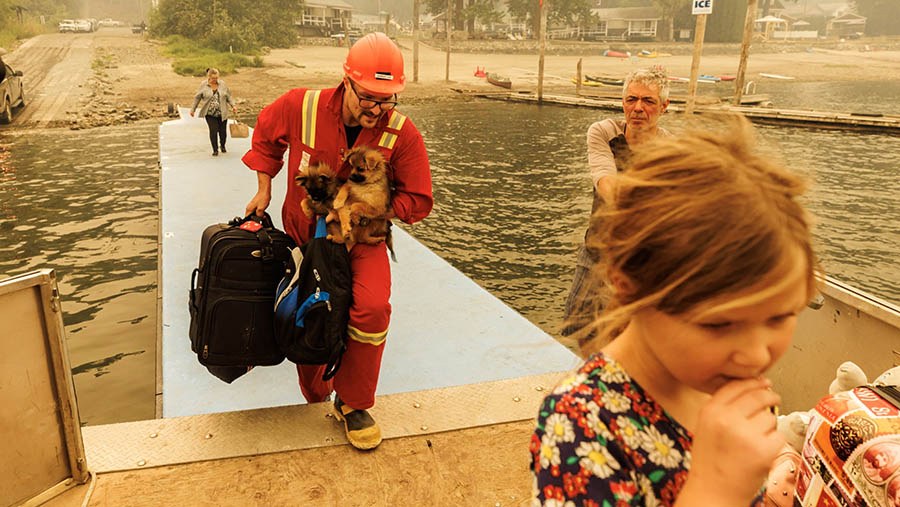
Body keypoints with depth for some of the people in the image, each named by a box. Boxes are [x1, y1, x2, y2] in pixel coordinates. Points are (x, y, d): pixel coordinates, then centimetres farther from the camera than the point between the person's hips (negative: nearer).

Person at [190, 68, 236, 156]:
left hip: (222, 113, 2)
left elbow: (228, 96, 11)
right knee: (213, 130, -10)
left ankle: (222, 146, 32)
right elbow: (197, 98, 7)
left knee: (223, 131, 4)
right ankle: (215, 150, 4)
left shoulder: (222, 84, 2)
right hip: (210, 113, -2)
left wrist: (233, 105, -1)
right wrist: (193, 109, 10)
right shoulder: (203, 85, -2)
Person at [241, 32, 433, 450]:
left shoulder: (402, 134, -19)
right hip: (305, 234, 2)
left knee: (371, 308, -29)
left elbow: (417, 199, -9)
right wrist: (264, 188, 2)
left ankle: (352, 403, -4)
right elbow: (265, 134, 7)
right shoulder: (300, 107, -17)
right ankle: (317, 404, 41)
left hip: (363, 239, -1)